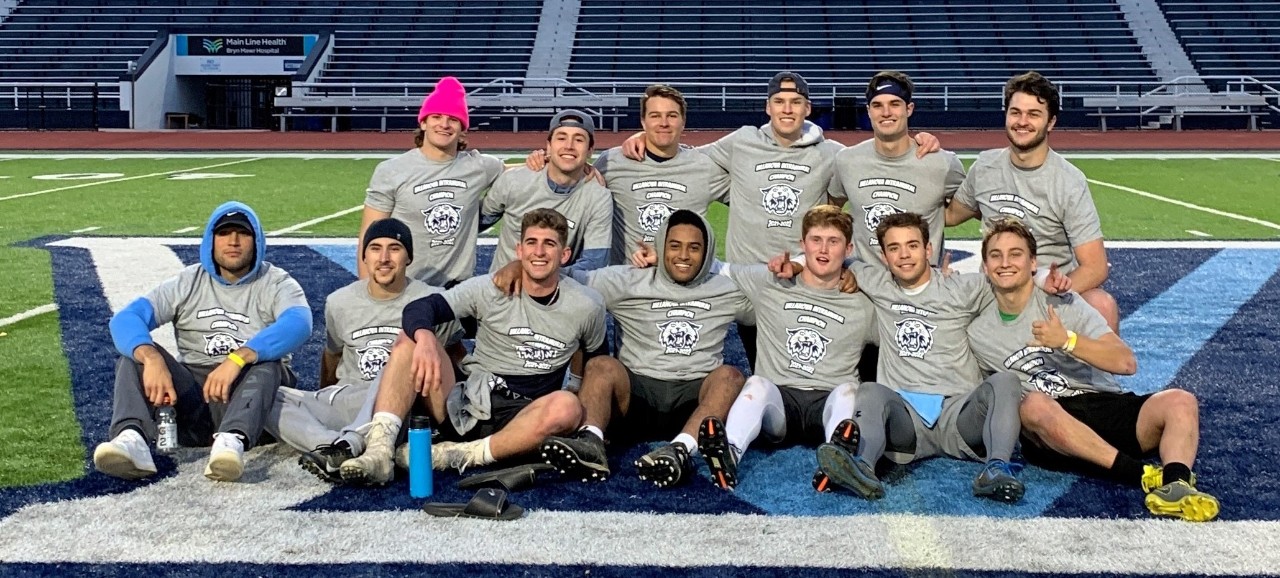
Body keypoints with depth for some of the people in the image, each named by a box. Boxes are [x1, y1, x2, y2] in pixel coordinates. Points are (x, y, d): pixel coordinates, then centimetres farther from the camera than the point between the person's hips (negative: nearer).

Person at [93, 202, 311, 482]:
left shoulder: (277, 284, 2)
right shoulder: (189, 283, 10)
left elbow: (298, 323, -22)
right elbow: (125, 318, -6)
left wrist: (238, 359, -38)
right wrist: (151, 358, -30)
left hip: (253, 396, -3)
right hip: (191, 397, 3)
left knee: (267, 361, -32)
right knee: (137, 352, -17)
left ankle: (232, 440, -57)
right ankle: (132, 438, -42)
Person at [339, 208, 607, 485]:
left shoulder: (587, 306, 2)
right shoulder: (489, 289, -1)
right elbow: (418, 308, -13)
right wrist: (424, 337, -36)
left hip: (520, 420, -1)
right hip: (466, 407, 1)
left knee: (567, 406, -35)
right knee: (410, 341, -19)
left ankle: (461, 455, -27)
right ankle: (379, 451, -32)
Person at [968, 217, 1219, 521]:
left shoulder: (1063, 303, 5)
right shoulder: (977, 334, 13)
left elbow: (1126, 362, -3)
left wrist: (1068, 340, -20)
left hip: (1106, 405, 1)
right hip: (1047, 428, -1)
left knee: (1181, 401, -24)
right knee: (1035, 405, -37)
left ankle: (1173, 485, -47)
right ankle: (1143, 475, -44)